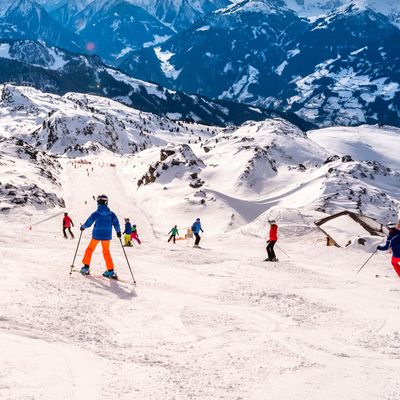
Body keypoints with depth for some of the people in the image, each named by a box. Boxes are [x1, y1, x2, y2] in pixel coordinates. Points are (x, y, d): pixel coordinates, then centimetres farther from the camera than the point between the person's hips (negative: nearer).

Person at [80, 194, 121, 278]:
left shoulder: (96, 213, -9)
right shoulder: (111, 214, -4)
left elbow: (88, 223, -4)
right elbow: (116, 223, -6)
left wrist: (83, 227, 16)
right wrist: (118, 231, 9)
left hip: (96, 235, -2)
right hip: (107, 236, 2)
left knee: (90, 249, 18)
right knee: (106, 252, 16)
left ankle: (86, 268, 17)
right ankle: (110, 271, 10)